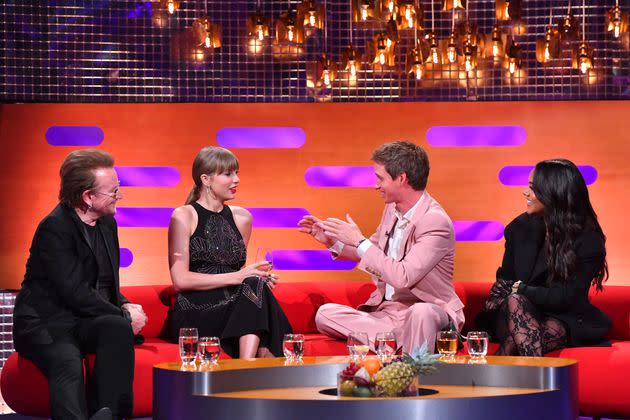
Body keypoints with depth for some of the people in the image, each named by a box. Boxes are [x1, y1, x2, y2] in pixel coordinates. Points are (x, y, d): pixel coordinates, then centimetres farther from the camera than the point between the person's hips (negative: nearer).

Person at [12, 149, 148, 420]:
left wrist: (124, 306, 2)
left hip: (88, 322, 6)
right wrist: (124, 316, -13)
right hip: (45, 324, -6)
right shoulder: (55, 228, -13)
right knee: (68, 364, -37)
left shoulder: (107, 223, 13)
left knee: (118, 328, -28)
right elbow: (74, 293, -19)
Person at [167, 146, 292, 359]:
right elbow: (180, 280, -9)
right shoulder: (183, 217, -1)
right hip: (194, 315, -5)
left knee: (256, 284, -30)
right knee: (254, 286, -30)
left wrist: (261, 277, 3)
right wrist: (235, 277, -15)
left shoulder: (241, 217, 17)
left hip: (234, 308, 5)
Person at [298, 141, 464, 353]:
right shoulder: (392, 209, 7)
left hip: (429, 310, -8)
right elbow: (372, 252, 27)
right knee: (325, 313, -15)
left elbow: (402, 277, -27)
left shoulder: (436, 221, -18)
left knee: (420, 312, -43)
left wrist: (359, 241, -18)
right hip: (386, 309, 8)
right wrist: (331, 241, 12)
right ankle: (402, 342, -23)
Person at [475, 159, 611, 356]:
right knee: (515, 301, -34)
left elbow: (566, 297, -12)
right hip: (523, 317, 4)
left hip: (564, 320, -4)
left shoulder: (588, 241, -8)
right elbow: (504, 279, 10)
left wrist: (521, 290, -12)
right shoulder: (520, 228, 7)